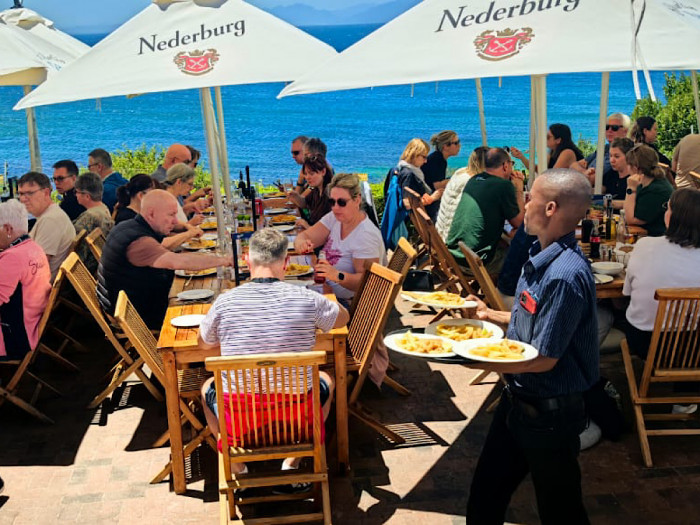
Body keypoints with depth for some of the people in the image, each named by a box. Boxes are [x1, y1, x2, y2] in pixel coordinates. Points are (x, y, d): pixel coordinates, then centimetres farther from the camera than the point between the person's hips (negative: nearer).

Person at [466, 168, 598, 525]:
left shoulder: (566, 275, -29)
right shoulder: (542, 256, 0)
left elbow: (544, 359, -25)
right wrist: (491, 315, 10)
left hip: (547, 413, -9)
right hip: (518, 398, 9)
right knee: (486, 495, 21)